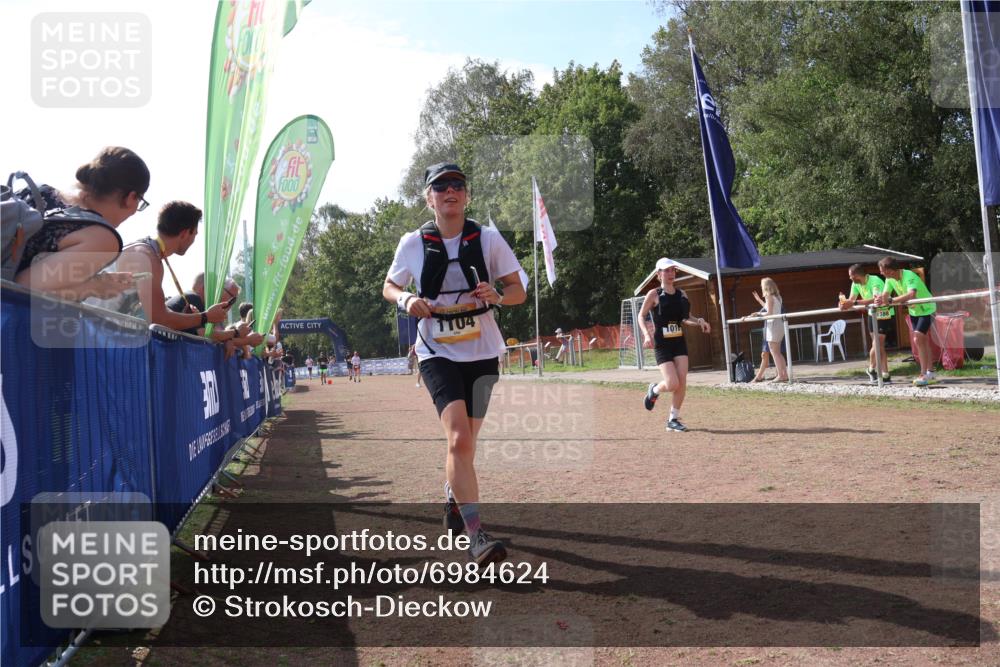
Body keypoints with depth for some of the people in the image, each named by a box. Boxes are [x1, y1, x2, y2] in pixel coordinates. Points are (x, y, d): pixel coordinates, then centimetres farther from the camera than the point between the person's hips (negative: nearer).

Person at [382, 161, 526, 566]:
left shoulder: (487, 239, -2)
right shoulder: (413, 243, -2)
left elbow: (519, 291, 3)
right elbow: (389, 287, 12)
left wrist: (498, 297, -20)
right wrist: (406, 300, -11)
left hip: (482, 353, 2)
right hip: (438, 353, -2)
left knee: (464, 442, 13)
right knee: (459, 438, -20)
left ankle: (453, 497, 44)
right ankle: (476, 537, -18)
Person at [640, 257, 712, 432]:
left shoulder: (681, 294, 9)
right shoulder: (654, 294, -5)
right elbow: (641, 316, 0)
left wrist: (699, 322, -2)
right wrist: (646, 334, -16)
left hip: (679, 342, 5)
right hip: (662, 344, -5)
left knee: (682, 384, -4)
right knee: (672, 384, -14)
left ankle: (673, 420, 10)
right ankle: (654, 390, 21)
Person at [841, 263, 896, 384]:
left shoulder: (875, 281, -26)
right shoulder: (855, 284, -3)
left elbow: (876, 299, -39)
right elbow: (851, 299, -6)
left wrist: (854, 303, -46)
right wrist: (845, 304, -30)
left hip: (885, 314, -7)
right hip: (873, 315, 7)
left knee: (876, 344, -11)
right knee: (879, 346, 8)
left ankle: (871, 369, 8)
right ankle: (885, 375, 14)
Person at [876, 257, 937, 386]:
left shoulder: (909, 276, -33)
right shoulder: (890, 279, -8)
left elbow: (911, 295, -48)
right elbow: (885, 295, -8)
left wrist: (890, 300, -53)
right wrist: (879, 301, -31)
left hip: (926, 309, -8)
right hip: (914, 310, 8)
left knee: (918, 339, -18)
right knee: (922, 341, 12)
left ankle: (924, 374, -15)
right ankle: (930, 373, 21)